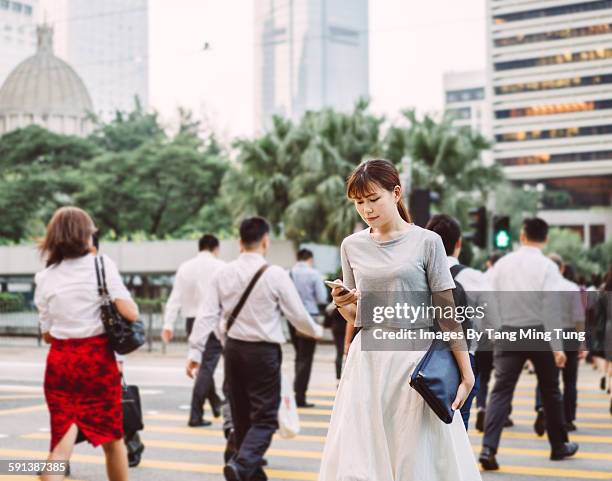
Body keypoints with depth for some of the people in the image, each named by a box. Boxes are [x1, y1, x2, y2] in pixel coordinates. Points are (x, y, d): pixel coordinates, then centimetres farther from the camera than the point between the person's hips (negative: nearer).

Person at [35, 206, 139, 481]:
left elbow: (47, 334, 9)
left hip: (59, 361, 2)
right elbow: (130, 313, -13)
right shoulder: (101, 264, -5)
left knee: (61, 443, 3)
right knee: (112, 439, 15)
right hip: (97, 358, -2)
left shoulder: (45, 277, 4)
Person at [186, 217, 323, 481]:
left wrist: (195, 350, 1)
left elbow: (207, 314, -2)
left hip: (233, 349, 5)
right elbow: (297, 314, -4)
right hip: (263, 351, -5)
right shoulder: (275, 274, -11)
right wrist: (316, 331, 16)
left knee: (241, 415, 17)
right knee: (264, 418, 0)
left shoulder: (223, 273, 0)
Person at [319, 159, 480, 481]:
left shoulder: (426, 242, -2)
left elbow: (447, 312, -3)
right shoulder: (352, 246, 9)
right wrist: (341, 304, -6)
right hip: (367, 359, 3)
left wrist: (467, 374, -7)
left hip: (414, 358, -3)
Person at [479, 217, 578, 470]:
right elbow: (551, 308, -15)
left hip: (508, 333, 2)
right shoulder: (547, 266, -8)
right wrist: (557, 347, -14)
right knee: (550, 391, 15)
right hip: (538, 333, -2)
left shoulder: (502, 263, 2)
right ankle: (559, 446, 28)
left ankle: (488, 447, -17)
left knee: (501, 390, -1)